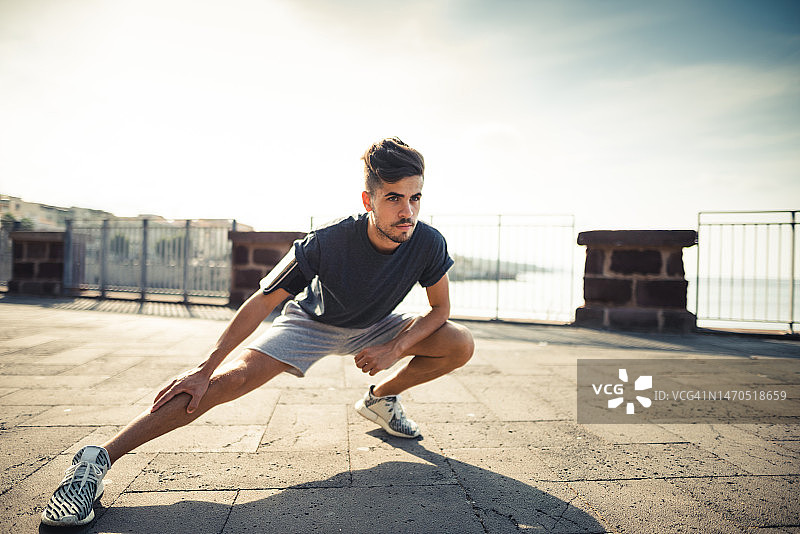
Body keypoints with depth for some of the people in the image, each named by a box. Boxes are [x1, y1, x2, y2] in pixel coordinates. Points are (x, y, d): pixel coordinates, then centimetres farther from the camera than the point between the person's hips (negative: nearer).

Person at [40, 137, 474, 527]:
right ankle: (97, 460, -16)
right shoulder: (326, 244, -35)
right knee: (230, 379, -24)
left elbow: (440, 307, -10)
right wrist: (204, 369, -26)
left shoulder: (428, 244, -27)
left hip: (373, 329, 4)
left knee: (461, 346, -11)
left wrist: (395, 350, -24)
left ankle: (380, 399, 12)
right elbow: (261, 303, -26)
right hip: (311, 322, -3)